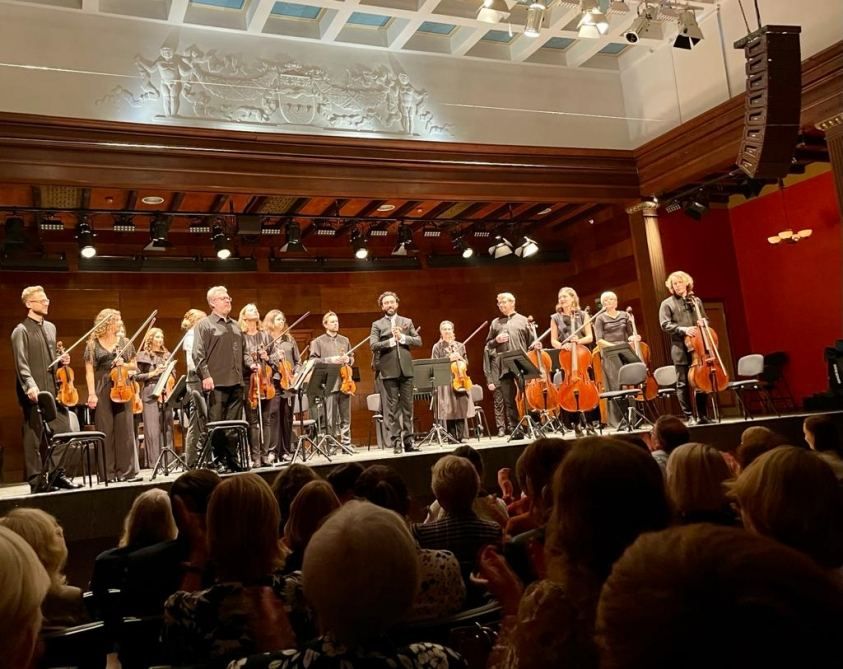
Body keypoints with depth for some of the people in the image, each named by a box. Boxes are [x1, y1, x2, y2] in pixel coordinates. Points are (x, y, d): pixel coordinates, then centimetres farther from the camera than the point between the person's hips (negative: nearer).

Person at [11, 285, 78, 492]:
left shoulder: (50, 327, 16)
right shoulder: (21, 331, -7)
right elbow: (21, 364, -16)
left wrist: (61, 360, 4)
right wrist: (30, 386, -29)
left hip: (54, 389, 7)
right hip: (35, 392, -7)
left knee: (63, 431, 6)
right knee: (34, 437, 1)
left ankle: (57, 474, 16)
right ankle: (36, 480, 8)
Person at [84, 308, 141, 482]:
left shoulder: (125, 343, 10)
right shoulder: (93, 344, 3)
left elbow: (134, 366, 16)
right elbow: (90, 371, 0)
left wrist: (124, 364, -5)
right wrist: (91, 393, -10)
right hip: (102, 392, -2)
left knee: (125, 430, -1)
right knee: (105, 432, 1)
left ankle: (128, 471, 3)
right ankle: (108, 473, 7)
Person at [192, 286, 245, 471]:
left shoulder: (235, 325, 20)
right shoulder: (204, 324, 0)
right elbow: (198, 354, -8)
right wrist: (205, 376, -17)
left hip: (236, 382, 6)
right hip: (216, 382, -6)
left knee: (234, 423, 8)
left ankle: (232, 458, 15)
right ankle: (217, 459, 5)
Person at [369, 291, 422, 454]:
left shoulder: (407, 322, 14)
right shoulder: (377, 325, 7)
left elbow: (418, 341, 5)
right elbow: (373, 345, -7)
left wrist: (402, 337, -8)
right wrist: (392, 340, -14)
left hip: (406, 369, 2)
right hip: (389, 371, -2)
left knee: (407, 405, 3)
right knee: (392, 407, -1)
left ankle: (408, 441, 8)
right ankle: (396, 442, 3)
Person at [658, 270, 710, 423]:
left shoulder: (696, 301, 14)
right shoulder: (667, 303, 2)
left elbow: (705, 319, 22)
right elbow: (665, 325, -7)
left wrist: (703, 323, -1)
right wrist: (683, 330, -19)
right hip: (680, 349, -3)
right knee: (683, 384, -1)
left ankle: (702, 416, 13)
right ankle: (689, 416, 5)